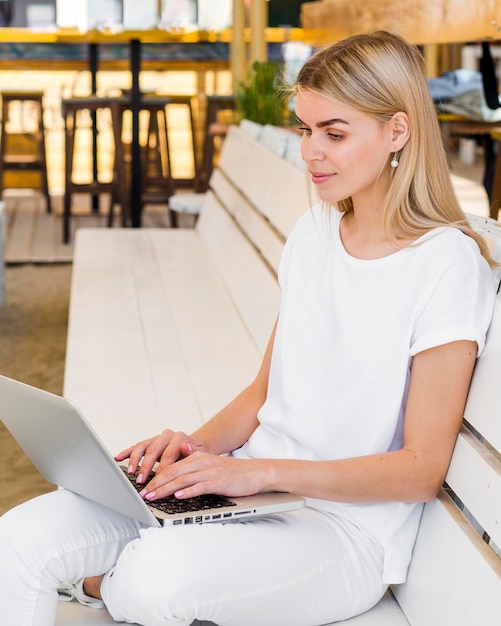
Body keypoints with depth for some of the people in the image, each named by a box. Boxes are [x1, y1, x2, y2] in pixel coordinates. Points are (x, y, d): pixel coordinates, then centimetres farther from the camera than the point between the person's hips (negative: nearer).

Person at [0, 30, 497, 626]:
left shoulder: (447, 264, -13)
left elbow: (422, 468, -14)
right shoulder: (314, 230, 10)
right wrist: (200, 444, -6)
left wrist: (265, 471, -23)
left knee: (158, 570, -32)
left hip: (346, 524, -5)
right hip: (250, 485, 6)